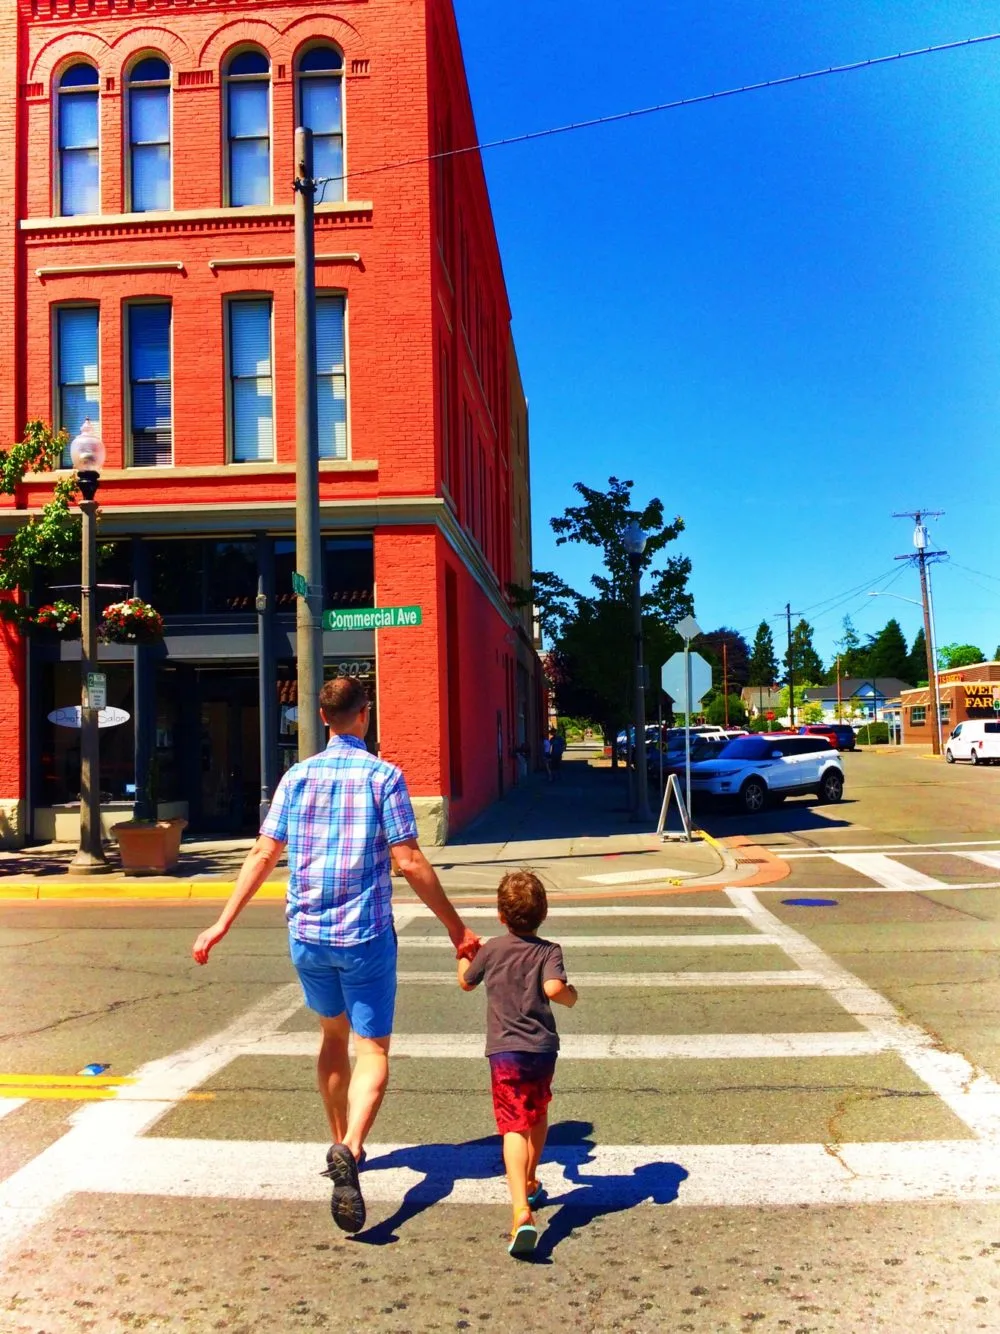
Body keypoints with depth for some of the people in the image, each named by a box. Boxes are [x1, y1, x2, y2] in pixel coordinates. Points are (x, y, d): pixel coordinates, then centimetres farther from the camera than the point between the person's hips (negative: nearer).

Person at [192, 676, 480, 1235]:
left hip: (307, 935, 4)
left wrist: (223, 923, 9)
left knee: (333, 1035, 24)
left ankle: (342, 1145, 35)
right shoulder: (383, 776, -8)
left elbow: (264, 855, 1)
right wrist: (457, 927, -4)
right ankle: (350, 1150, -22)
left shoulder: (297, 777, 3)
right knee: (372, 1052, 1)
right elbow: (410, 862, -11)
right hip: (365, 936, -4)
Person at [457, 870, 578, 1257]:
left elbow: (466, 982, 18)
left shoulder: (491, 949, 2)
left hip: (505, 1051, -2)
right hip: (543, 1049, 2)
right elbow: (553, 988, -21)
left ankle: (522, 1210, -27)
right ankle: (530, 1183, 45)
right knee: (537, 1115, 26)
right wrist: (571, 995, 0)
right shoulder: (548, 951, -2)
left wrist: (464, 955, 37)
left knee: (515, 1127, -9)